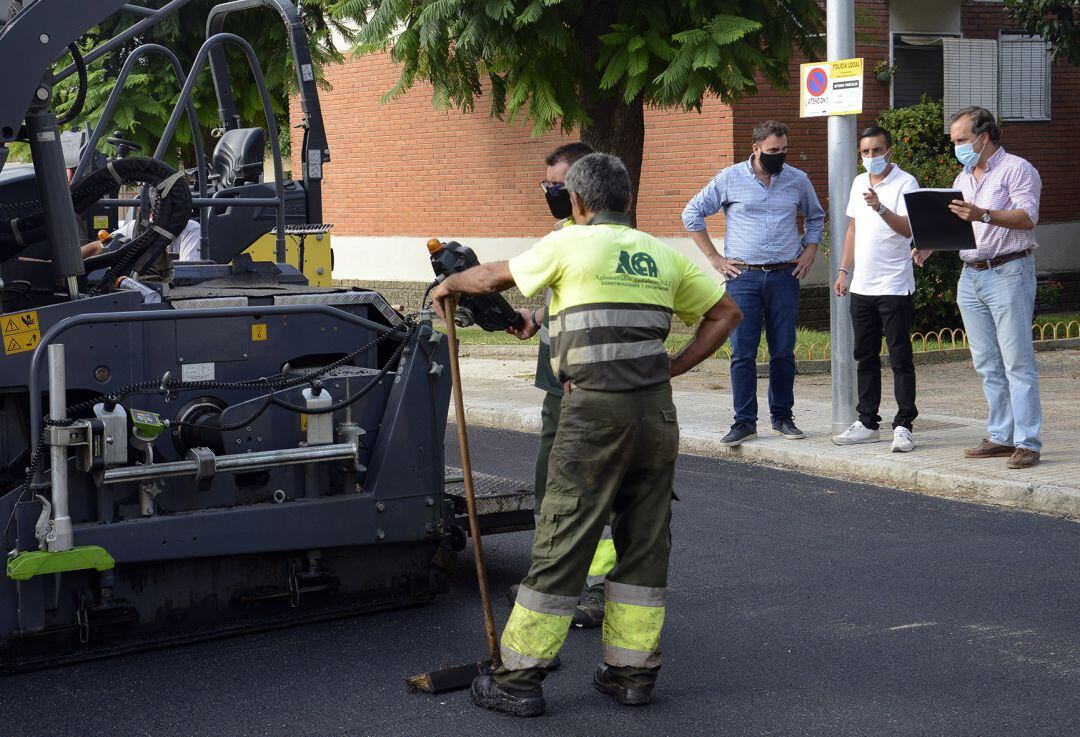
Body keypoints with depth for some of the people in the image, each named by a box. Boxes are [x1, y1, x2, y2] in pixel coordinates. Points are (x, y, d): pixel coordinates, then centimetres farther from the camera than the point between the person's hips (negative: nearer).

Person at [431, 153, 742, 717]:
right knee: (645, 541, 11)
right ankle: (632, 671, 17)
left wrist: (448, 285, 32)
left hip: (595, 410, -5)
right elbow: (725, 312, 17)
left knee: (562, 542, -2)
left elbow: (494, 277, 12)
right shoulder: (662, 254, 14)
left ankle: (520, 678, 3)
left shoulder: (570, 244, 0)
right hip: (656, 410, 5)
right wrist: (675, 367, 13)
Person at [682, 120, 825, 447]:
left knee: (783, 352, 5)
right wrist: (714, 258, 1)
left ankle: (782, 417, 16)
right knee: (742, 352, -4)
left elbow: (815, 217, 25)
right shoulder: (730, 179, 0)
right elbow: (692, 213, 5)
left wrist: (809, 253, 11)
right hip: (743, 276, -2)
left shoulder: (798, 180, 8)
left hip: (785, 276, 2)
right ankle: (745, 421, 1)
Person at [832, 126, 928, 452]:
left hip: (895, 287, -7)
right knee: (865, 358, 11)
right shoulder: (859, 182, 14)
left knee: (900, 359, -4)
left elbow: (907, 229, -20)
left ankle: (904, 426, -2)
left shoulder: (905, 183, -8)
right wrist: (844, 270, 17)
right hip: (862, 287, 7)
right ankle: (867, 423, 18)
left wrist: (880, 207, -33)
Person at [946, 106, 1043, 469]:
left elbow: (1028, 217, -17)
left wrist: (984, 215, -30)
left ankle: (1027, 443, -8)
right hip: (971, 276, 8)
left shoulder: (1016, 169, -4)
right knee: (987, 366, 9)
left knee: (1017, 362, -9)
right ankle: (1000, 437, 14)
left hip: (1008, 273, -8)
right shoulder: (963, 179, 20)